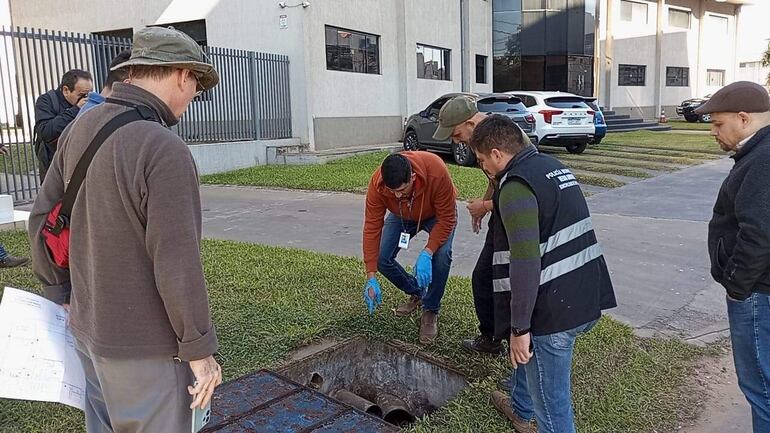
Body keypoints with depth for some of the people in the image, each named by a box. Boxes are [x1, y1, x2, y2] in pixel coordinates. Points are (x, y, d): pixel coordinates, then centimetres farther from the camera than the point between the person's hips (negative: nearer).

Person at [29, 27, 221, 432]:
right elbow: (176, 264, -25)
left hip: (89, 324, 8)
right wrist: (200, 349, -14)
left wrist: (61, 292, 21)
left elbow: (43, 217, 9)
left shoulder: (80, 128, 0)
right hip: (143, 342, -8)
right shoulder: (164, 149, -25)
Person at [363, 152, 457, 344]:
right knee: (382, 259, -10)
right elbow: (372, 228, -28)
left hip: (436, 214, -3)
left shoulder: (437, 172, -42)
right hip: (403, 216, 3)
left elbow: (446, 219, -32)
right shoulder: (377, 184, -34)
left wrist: (426, 254, -42)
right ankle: (416, 293, 18)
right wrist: (371, 278, -30)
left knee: (441, 255, -28)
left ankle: (430, 311, -7)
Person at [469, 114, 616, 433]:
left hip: (554, 310, -10)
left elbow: (525, 263, -24)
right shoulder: (553, 166, 13)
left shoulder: (517, 187, -17)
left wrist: (519, 328, -19)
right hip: (587, 299, 10)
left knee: (551, 404, 4)